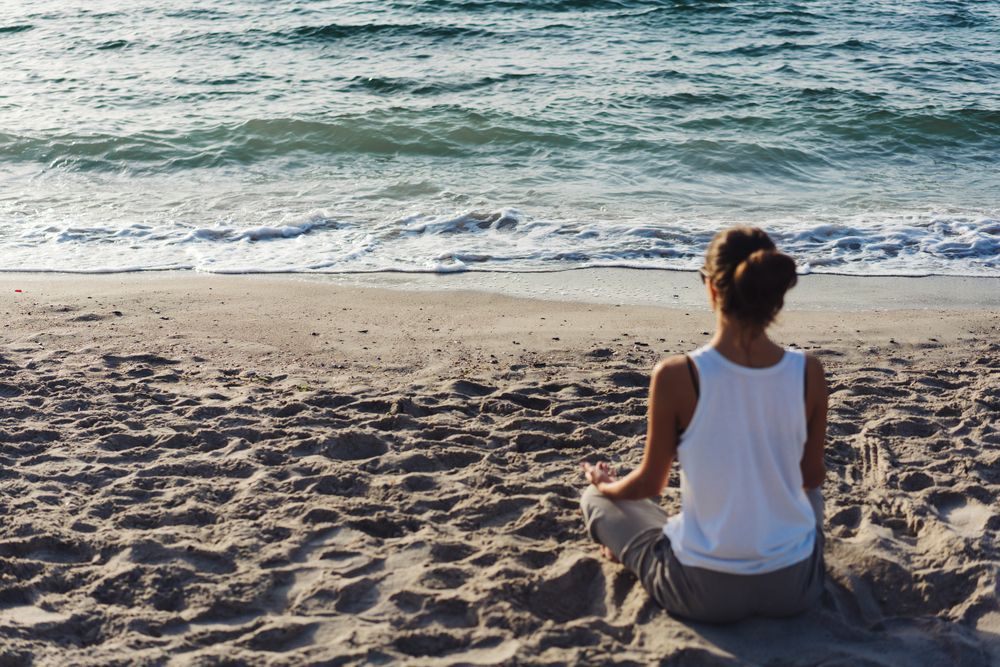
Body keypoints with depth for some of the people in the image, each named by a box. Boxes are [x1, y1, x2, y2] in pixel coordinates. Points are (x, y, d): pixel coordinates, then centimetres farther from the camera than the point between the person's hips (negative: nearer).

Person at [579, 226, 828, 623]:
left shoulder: (676, 376, -20)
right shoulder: (809, 373, -12)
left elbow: (649, 484, -6)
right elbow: (812, 476, 3)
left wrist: (606, 484, 18)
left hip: (704, 592, -2)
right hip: (795, 588, 3)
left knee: (596, 497, 22)